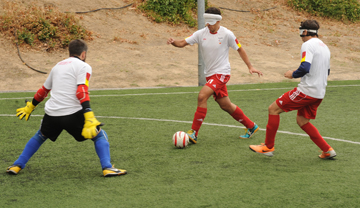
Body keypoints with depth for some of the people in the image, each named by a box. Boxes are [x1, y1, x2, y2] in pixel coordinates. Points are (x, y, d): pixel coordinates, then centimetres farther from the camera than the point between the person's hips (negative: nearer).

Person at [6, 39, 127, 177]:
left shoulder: (58, 66, 21)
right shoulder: (83, 66, 1)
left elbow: (43, 90, 30)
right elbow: (81, 91, -15)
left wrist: (30, 106, 44)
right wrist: (89, 116, -23)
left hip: (51, 114, 5)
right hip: (72, 113, -5)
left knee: (40, 136, 31)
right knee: (100, 135, 10)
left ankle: (17, 166, 27)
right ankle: (107, 168, -6)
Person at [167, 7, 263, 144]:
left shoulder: (226, 34, -10)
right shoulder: (201, 34, 0)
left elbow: (240, 49, 1)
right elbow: (183, 43, -4)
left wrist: (250, 67, 1)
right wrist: (173, 42, -26)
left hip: (221, 73, -6)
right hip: (210, 75, 6)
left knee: (202, 96, -23)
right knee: (226, 105, 12)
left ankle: (194, 133, -18)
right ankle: (251, 127, 31)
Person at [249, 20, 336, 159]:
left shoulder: (308, 45, -11)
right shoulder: (324, 47, 17)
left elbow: (305, 68, -25)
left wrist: (293, 74, -6)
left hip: (306, 90, -9)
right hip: (319, 94, 9)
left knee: (273, 109, 0)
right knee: (302, 120, 19)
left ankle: (268, 146, 5)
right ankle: (327, 150, 13)